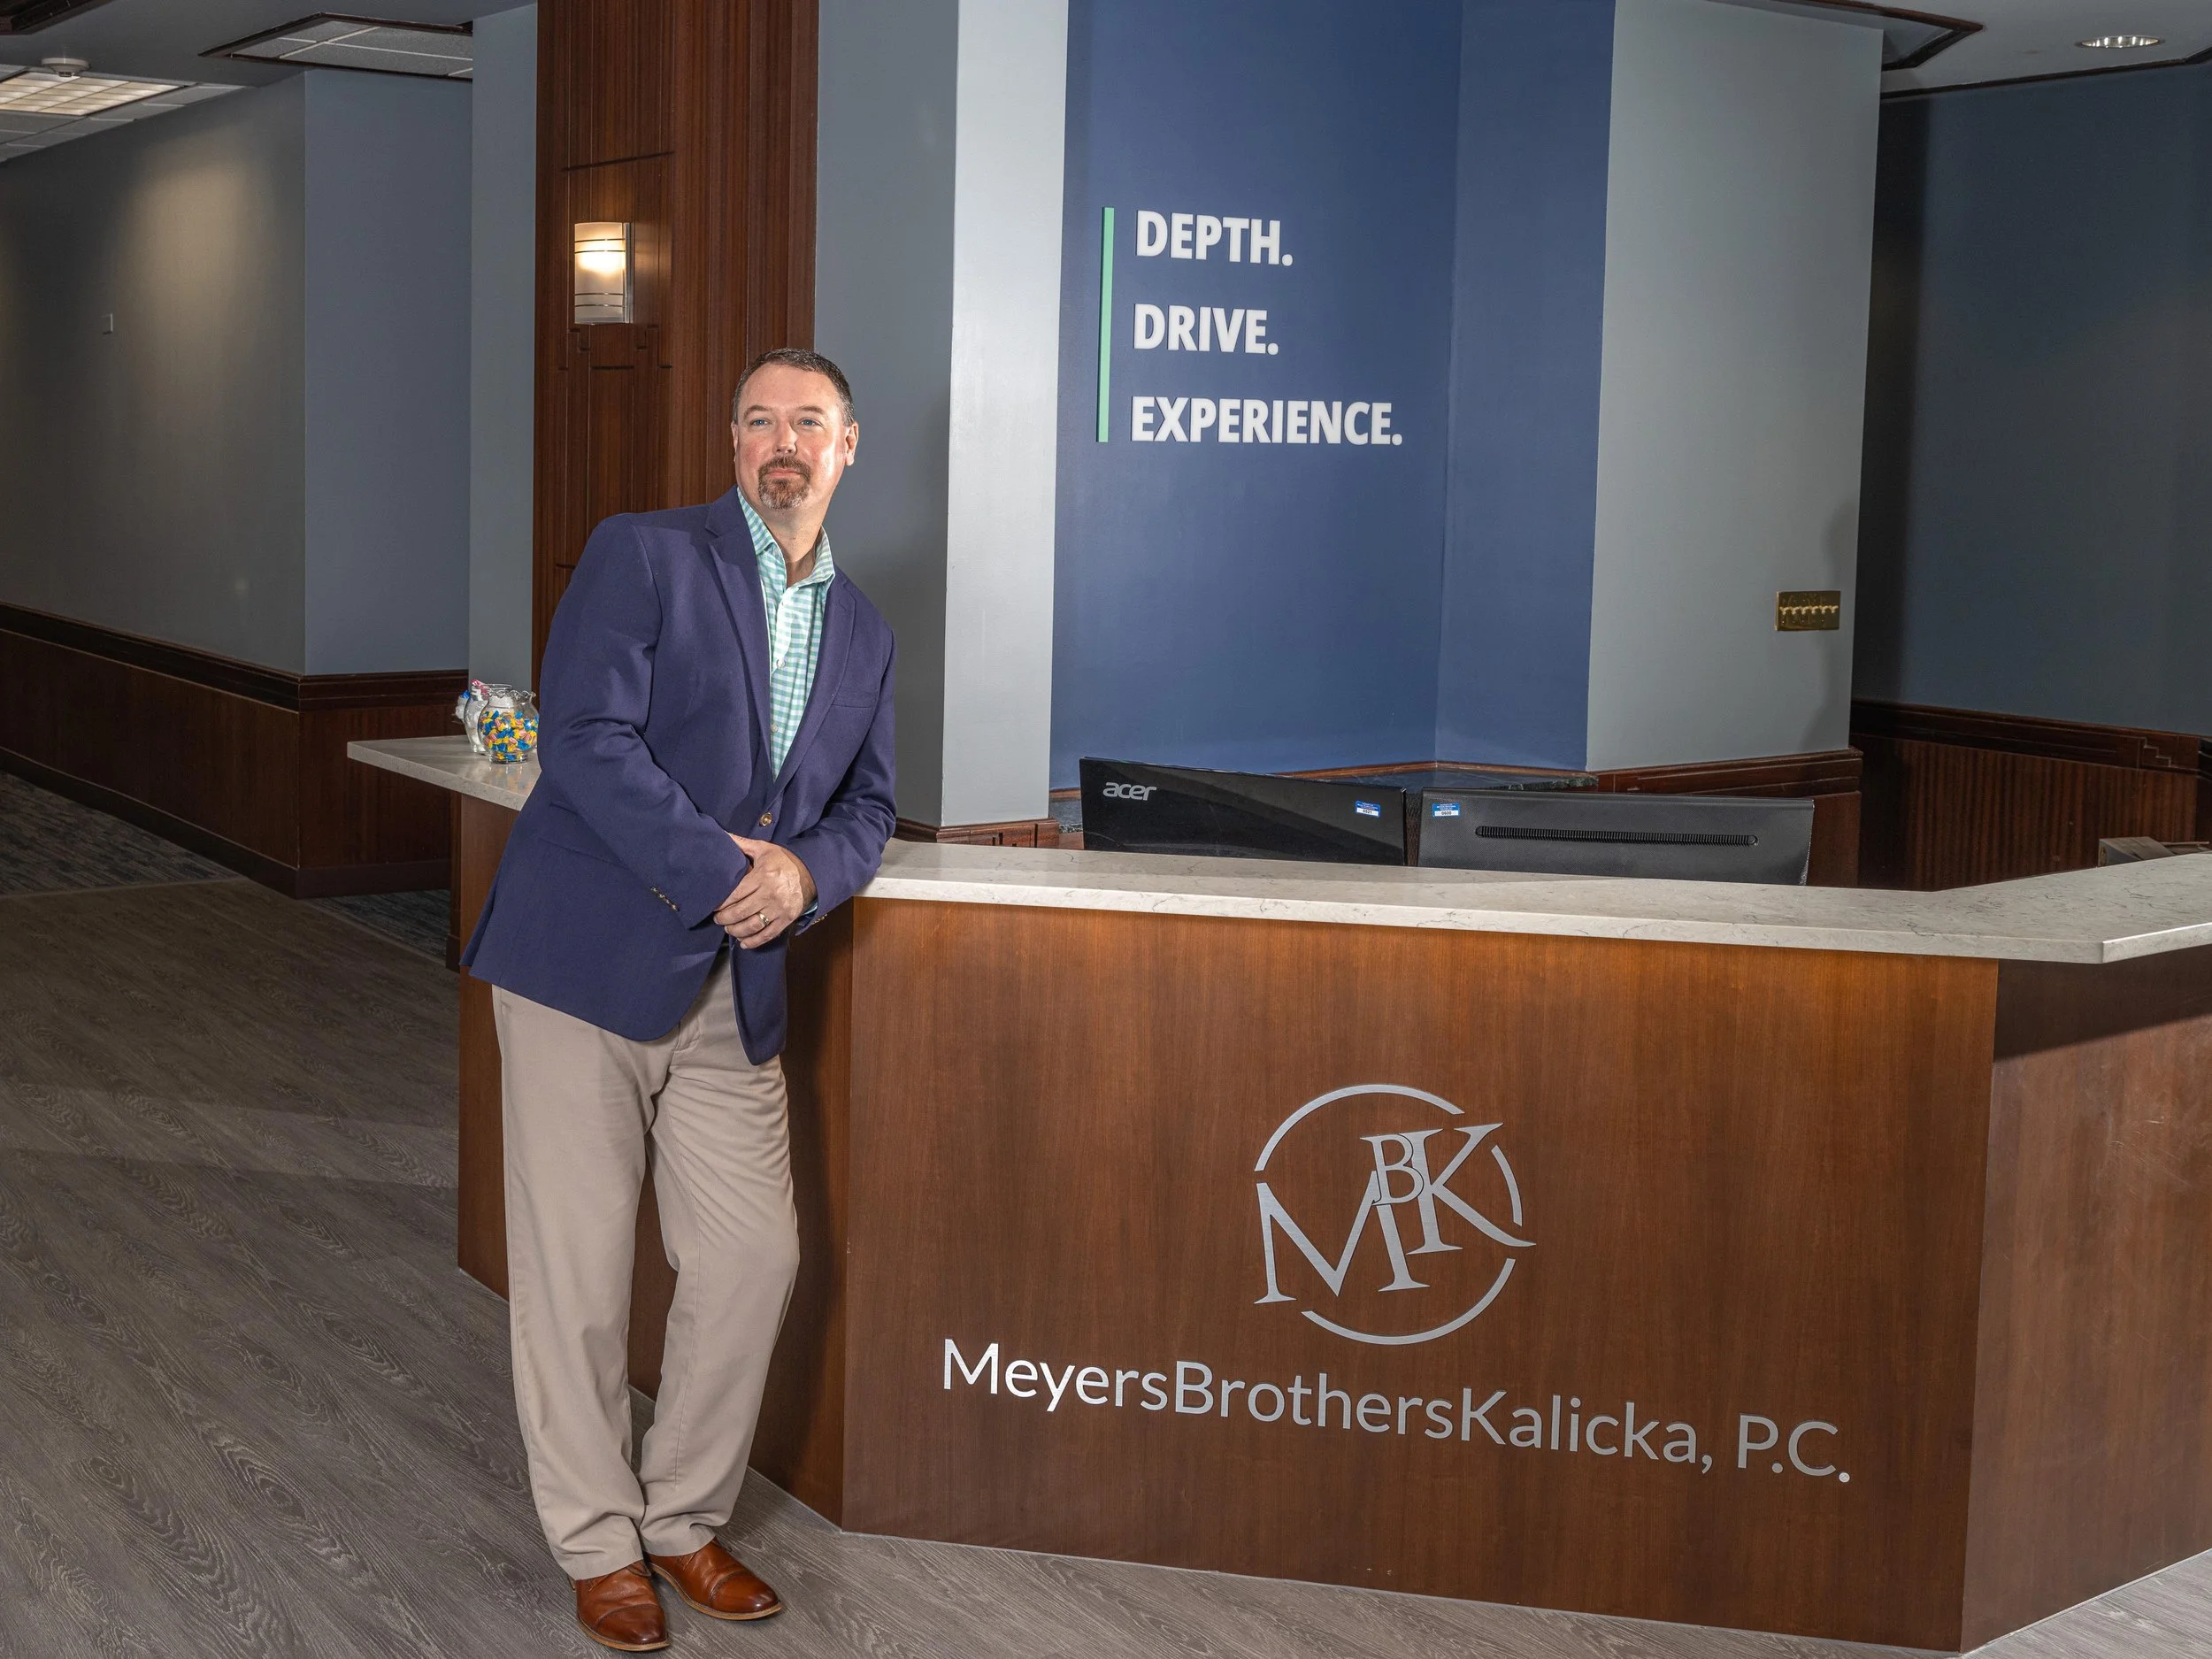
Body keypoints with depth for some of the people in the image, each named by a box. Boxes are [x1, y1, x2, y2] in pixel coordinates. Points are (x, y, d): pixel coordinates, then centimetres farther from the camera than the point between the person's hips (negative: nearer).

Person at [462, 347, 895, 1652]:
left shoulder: (864, 633, 13)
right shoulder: (643, 556, -6)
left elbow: (866, 806, 14)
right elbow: (587, 740, -16)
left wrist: (803, 874, -8)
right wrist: (724, 869, -19)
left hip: (733, 991, 6)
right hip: (589, 960, -5)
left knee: (756, 1258, 6)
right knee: (577, 1269, 2)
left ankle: (687, 1519, 25)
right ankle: (600, 1545, 18)